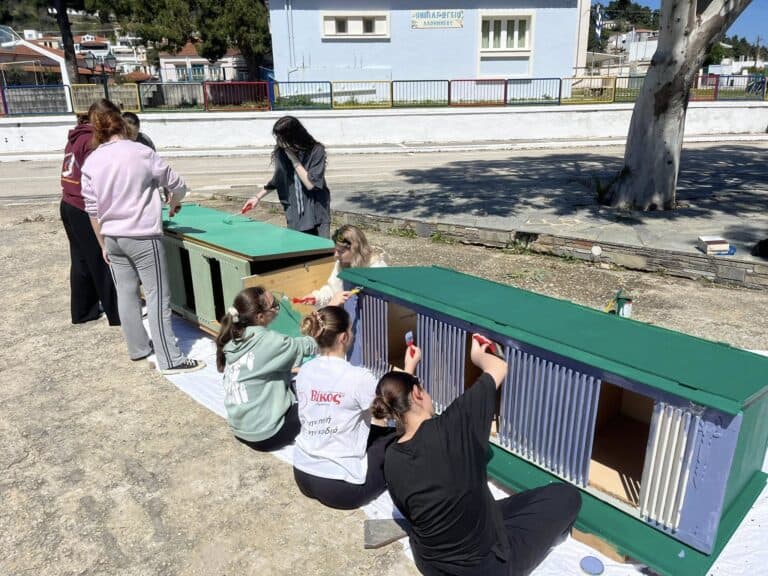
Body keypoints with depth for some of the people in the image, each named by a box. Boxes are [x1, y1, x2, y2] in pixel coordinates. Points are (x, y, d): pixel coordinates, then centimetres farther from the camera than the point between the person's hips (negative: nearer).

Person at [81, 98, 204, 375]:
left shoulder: (90, 162, 2)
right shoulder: (141, 152, -10)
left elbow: (93, 210, 7)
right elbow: (177, 185, -1)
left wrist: (103, 245, 17)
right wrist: (174, 203, 21)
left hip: (113, 238, 5)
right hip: (143, 237, -5)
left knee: (126, 293, 15)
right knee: (158, 296, -2)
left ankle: (138, 348, 28)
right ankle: (170, 360, 1)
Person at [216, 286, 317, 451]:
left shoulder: (231, 339, -1)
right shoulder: (267, 341, -23)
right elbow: (310, 346, -16)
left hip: (239, 428, 7)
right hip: (264, 435, -7)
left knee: (291, 385, 23)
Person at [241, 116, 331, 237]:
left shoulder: (316, 151, -11)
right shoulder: (281, 152, 2)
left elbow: (311, 184, -17)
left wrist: (294, 159, -16)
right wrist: (258, 197, 13)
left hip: (316, 215, -3)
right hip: (294, 217, 3)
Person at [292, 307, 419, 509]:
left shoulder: (304, 371, -2)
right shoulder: (358, 377, -21)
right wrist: (409, 370, -1)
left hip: (302, 476, 6)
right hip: (340, 488, -6)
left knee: (374, 430, 25)